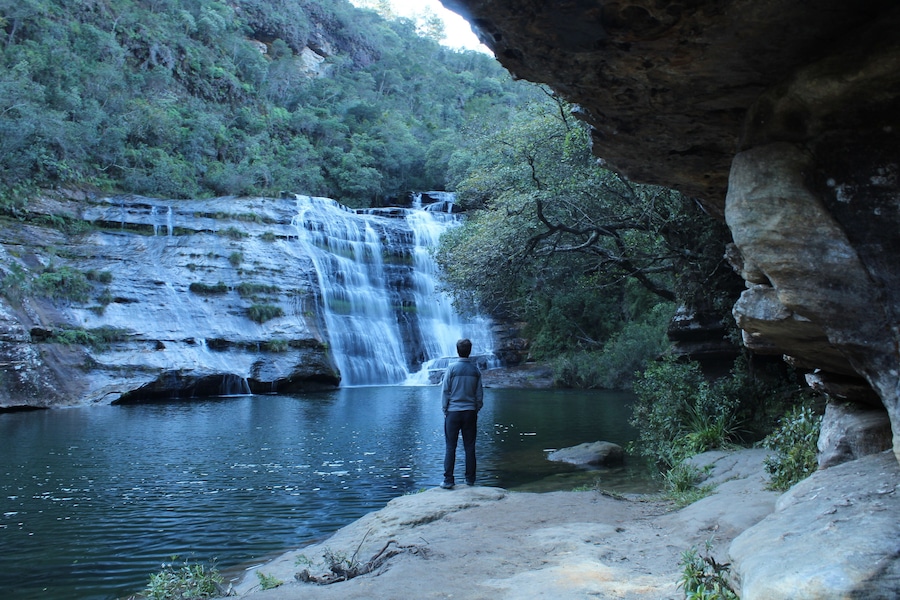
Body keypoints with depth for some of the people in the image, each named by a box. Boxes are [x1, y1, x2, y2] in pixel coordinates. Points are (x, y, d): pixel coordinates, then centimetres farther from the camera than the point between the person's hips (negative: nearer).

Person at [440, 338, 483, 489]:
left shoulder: (452, 368, -7)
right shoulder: (475, 370, 2)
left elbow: (445, 391, -5)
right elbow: (479, 394, 7)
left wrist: (445, 409, 5)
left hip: (453, 412, -2)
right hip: (470, 412, 3)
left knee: (450, 447, 1)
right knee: (470, 447, 9)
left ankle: (448, 480, -1)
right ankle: (470, 479, 13)